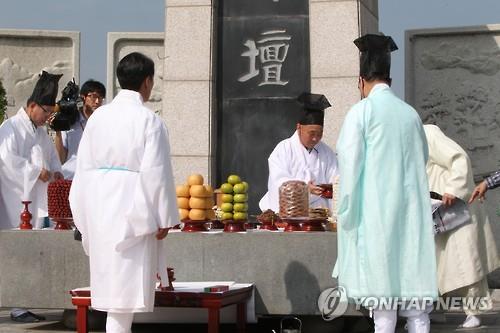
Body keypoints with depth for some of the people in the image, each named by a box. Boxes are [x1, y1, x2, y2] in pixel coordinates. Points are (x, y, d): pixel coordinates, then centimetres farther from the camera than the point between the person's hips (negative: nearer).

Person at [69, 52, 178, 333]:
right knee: (126, 283, -2)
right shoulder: (149, 120, -12)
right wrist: (164, 218, -6)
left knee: (114, 280, 17)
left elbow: (85, 166, 8)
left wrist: (86, 218, 16)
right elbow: (155, 173, -14)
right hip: (133, 212, -6)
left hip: (101, 210, 6)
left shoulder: (98, 117, 5)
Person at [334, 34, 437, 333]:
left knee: (382, 285, -2)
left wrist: (347, 212, -1)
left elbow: (350, 163, -8)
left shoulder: (362, 111, -5)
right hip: (412, 207, 4)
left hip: (376, 209, -4)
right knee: (414, 279, 5)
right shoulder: (410, 113, 8)